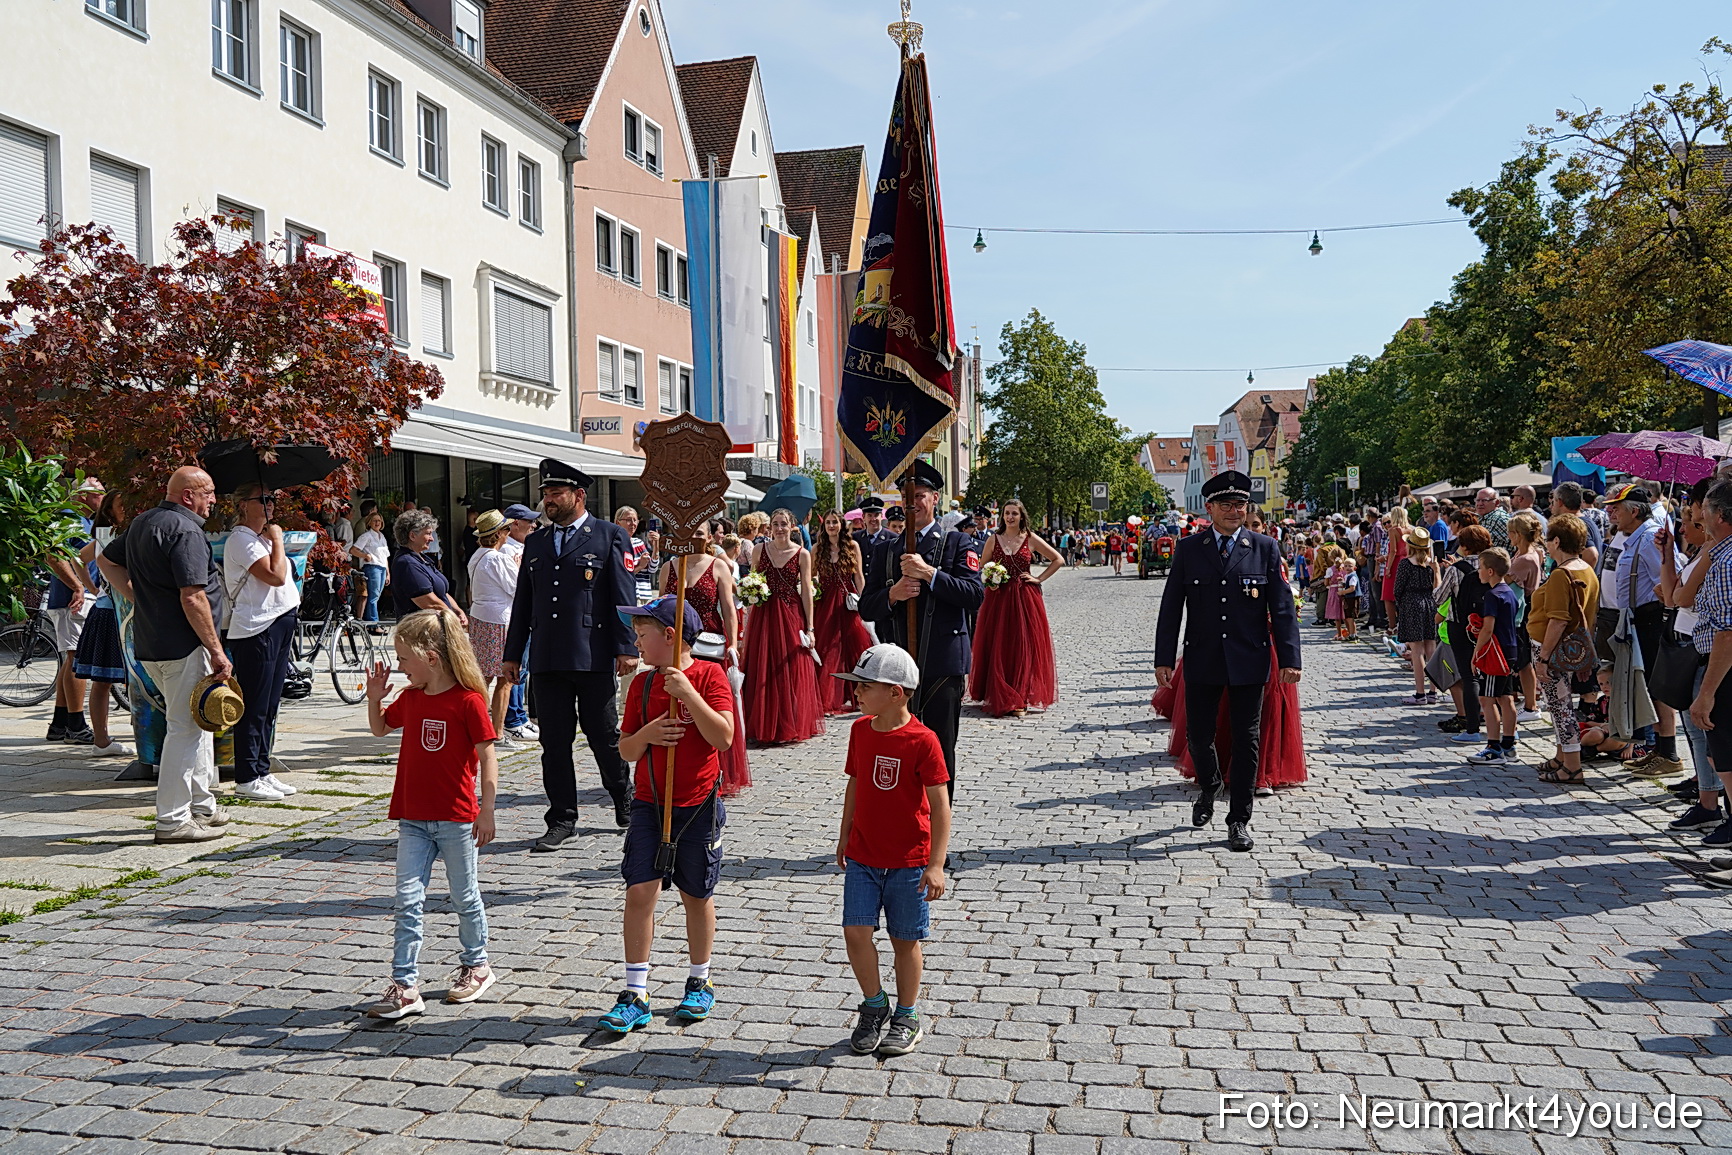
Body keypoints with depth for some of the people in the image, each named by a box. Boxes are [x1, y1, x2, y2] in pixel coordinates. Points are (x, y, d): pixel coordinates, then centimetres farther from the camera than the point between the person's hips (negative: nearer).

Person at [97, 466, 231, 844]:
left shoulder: (142, 523, 13)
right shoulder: (185, 530, -17)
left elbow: (108, 561, 27)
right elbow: (193, 599, -22)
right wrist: (217, 652, -18)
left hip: (148, 644, 10)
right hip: (182, 646, -10)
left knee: (197, 723, 19)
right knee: (185, 728, -3)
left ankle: (202, 807, 27)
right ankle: (173, 820, 2)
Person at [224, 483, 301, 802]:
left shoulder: (262, 537, 18)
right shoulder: (241, 539, -12)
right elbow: (275, 576, -20)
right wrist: (276, 539, -12)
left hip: (278, 626, 10)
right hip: (255, 630, -10)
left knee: (269, 706, 12)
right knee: (254, 708, -6)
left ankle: (262, 772, 19)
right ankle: (247, 780, 0)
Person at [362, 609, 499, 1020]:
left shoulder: (467, 701, -15)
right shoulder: (410, 697, 5)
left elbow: (487, 757, -12)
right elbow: (380, 728, 23)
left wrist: (487, 811, -13)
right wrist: (374, 698, 4)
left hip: (456, 820, -5)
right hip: (413, 819, 6)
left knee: (465, 897, 11)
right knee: (408, 901, 1)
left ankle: (476, 965, 31)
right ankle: (405, 986, 4)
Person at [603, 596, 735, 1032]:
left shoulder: (709, 676, -8)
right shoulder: (642, 684, 5)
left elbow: (723, 737, -20)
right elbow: (626, 750, 7)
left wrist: (687, 693, -25)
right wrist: (647, 734, -14)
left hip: (698, 804, -3)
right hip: (649, 804, 3)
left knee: (696, 895, 10)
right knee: (640, 891, -4)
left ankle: (699, 984, 29)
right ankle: (635, 995, 4)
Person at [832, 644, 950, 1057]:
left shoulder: (922, 741, -17)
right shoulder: (860, 730, 1)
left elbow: (940, 805, -16)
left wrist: (936, 865, -19)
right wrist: (845, 837, 18)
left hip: (909, 861, -4)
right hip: (862, 856, 4)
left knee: (905, 939, 7)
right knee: (856, 931, -4)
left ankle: (907, 1016, 27)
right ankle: (874, 1006, 19)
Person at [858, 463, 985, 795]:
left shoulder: (958, 543, 3)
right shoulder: (884, 550, 13)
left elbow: (974, 596, -10)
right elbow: (867, 607, 10)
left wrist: (929, 573, -17)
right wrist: (892, 595, -10)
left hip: (943, 664, -3)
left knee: (941, 751, 3)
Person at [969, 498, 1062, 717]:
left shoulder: (1031, 539, 3)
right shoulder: (993, 540, 5)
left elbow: (1058, 560, 8)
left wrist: (1039, 579, 0)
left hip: (1025, 599, -1)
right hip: (998, 599, 1)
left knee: (1024, 648, -1)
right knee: (998, 648, 0)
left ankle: (1022, 699, 6)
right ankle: (998, 697, 10)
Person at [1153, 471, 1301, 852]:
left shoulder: (1265, 549, 1)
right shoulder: (1188, 549, 2)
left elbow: (1282, 606, 0)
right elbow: (1171, 606, 2)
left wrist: (1289, 658, -7)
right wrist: (1164, 658, -3)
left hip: (1248, 662, -1)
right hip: (1202, 660, 1)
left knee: (1246, 739, 4)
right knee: (1198, 734, 7)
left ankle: (1239, 819, 15)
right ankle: (1208, 787, 38)